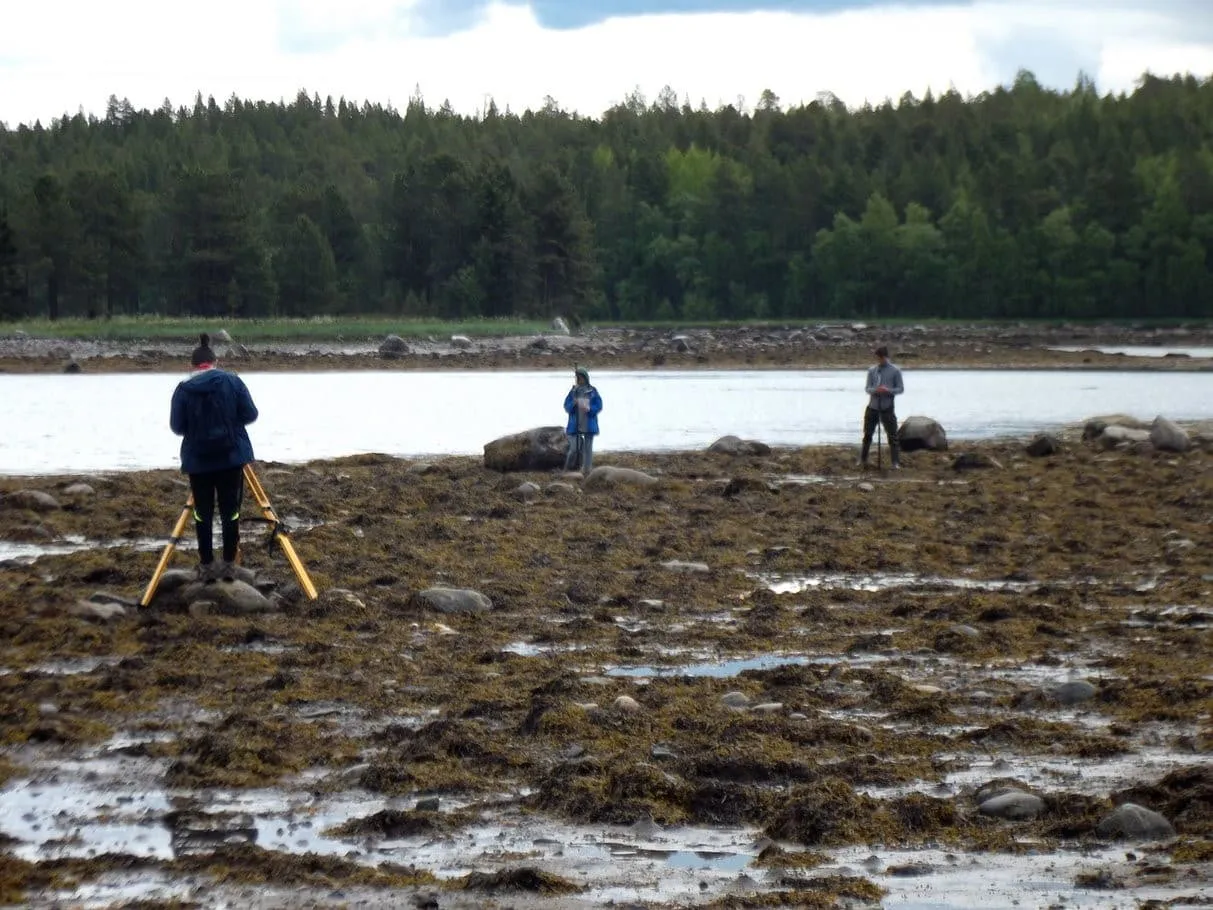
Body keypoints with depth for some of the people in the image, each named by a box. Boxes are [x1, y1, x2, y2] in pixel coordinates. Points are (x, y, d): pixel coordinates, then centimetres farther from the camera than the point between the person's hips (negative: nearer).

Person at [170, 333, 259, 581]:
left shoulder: (183, 389, -6)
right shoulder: (233, 382, -4)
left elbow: (176, 426, -2)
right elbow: (250, 414, -1)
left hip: (198, 460, 0)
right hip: (231, 457, 0)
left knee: (203, 513, 8)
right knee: (230, 512, 7)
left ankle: (206, 566, 11)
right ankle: (229, 565, 10)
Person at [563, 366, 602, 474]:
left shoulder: (592, 391, -1)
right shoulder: (573, 391, 2)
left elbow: (599, 406, -3)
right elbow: (567, 407, 1)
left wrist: (589, 409, -21)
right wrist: (573, 404, -20)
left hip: (589, 424, 0)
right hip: (575, 425, 0)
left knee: (587, 448, 6)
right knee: (574, 448, -5)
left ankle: (587, 469, 14)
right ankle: (568, 469, 10)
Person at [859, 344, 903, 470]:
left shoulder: (895, 371, -1)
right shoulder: (872, 371, 6)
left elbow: (900, 389, 0)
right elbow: (867, 388, 5)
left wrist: (888, 391, -19)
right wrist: (875, 390, -19)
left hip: (887, 408, -3)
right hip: (872, 407, 3)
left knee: (892, 436, -5)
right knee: (867, 435, 10)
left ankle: (896, 462, -2)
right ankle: (863, 460, 21)